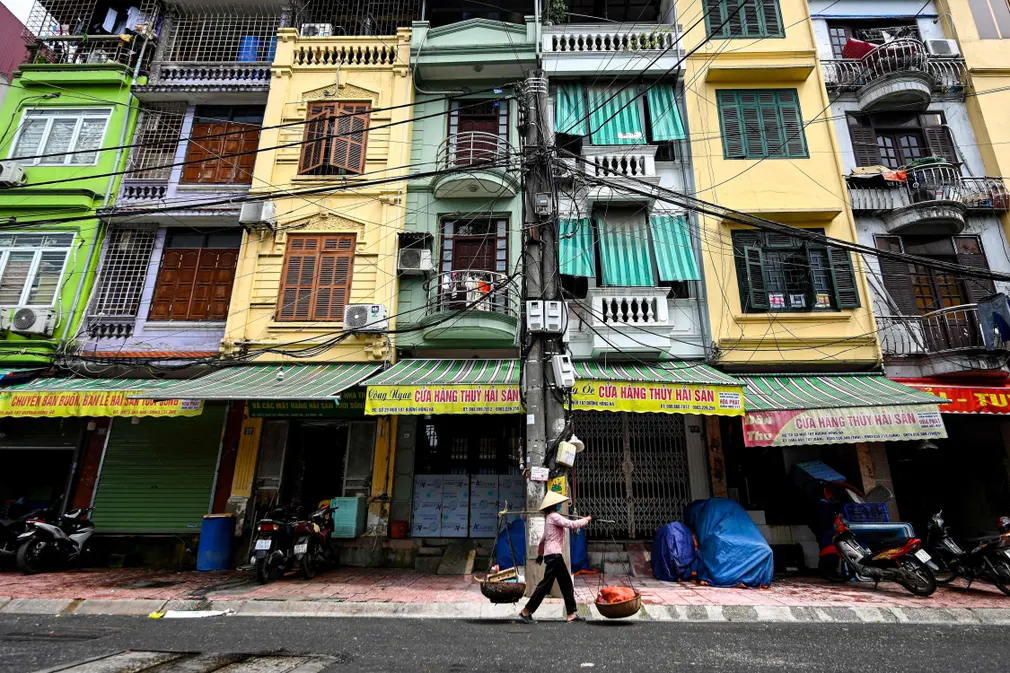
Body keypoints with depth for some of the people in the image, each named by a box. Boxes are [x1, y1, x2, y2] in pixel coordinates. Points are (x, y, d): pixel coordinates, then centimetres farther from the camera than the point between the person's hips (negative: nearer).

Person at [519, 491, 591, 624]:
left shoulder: (550, 518, 20)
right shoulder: (554, 516, -11)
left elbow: (543, 538, 26)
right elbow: (572, 524, -18)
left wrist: (540, 553, 31)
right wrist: (587, 519, -5)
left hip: (554, 555, 10)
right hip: (554, 554, -10)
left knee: (567, 584, 10)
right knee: (545, 584, -6)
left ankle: (571, 614, 12)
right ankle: (526, 612, 1)